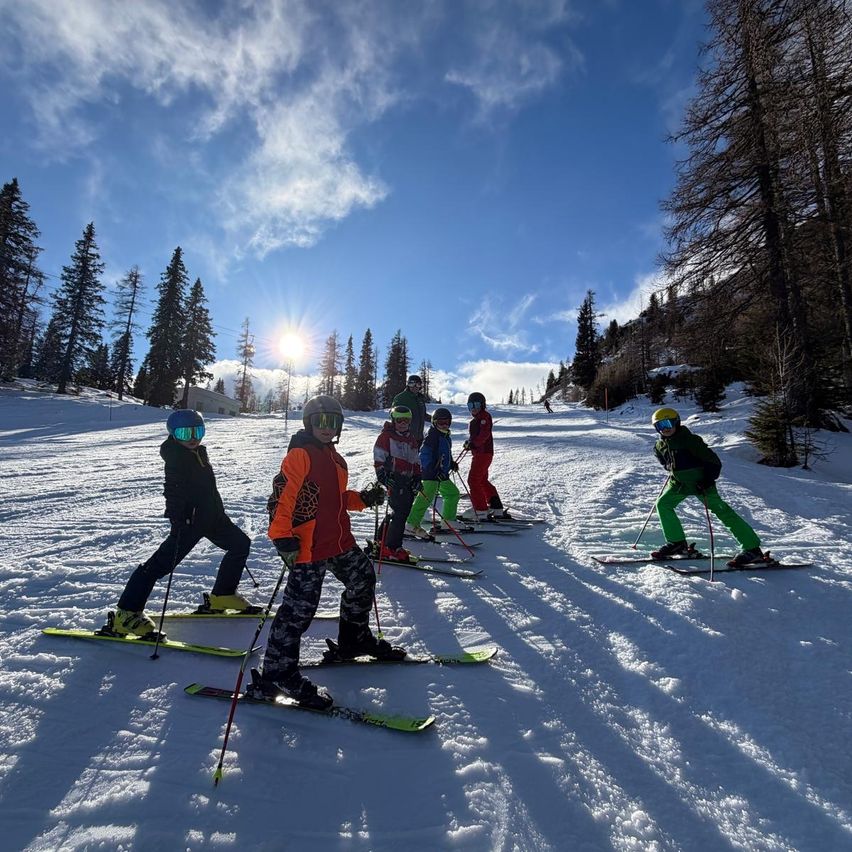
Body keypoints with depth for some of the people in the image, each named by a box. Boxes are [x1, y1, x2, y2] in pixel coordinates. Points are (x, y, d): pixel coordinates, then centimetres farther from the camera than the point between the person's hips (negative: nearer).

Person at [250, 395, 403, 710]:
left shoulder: (336, 459, 16)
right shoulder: (299, 454, -11)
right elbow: (281, 495, -19)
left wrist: (364, 498, 8)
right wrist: (282, 536, -27)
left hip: (340, 541, 9)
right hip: (308, 546, -9)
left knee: (363, 578, 21)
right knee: (299, 607, -5)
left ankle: (354, 639, 40)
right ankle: (276, 674, 10)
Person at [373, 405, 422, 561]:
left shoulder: (412, 440, 20)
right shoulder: (386, 435, -2)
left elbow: (416, 461, 25)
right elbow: (379, 457, -8)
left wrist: (417, 477, 14)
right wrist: (383, 476, -17)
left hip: (408, 481, 8)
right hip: (393, 480, -8)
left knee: (400, 512, 9)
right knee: (400, 513, -13)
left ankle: (382, 542, 23)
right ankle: (391, 548, -4)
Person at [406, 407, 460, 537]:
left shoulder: (446, 437, 16)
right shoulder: (432, 436, -13)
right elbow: (424, 454, -23)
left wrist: (452, 463, 17)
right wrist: (433, 470, -29)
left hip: (442, 474, 10)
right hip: (431, 474, -10)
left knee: (453, 493, 18)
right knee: (426, 498, -16)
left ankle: (448, 521, 30)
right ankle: (412, 525, -14)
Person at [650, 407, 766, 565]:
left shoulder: (689, 440, -20)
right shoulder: (660, 445, 0)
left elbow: (713, 460, -17)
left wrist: (708, 479, -23)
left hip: (700, 482, -7)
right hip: (679, 482, 7)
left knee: (722, 511, -10)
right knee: (662, 504, -1)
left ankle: (752, 549, -7)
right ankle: (677, 542, 9)